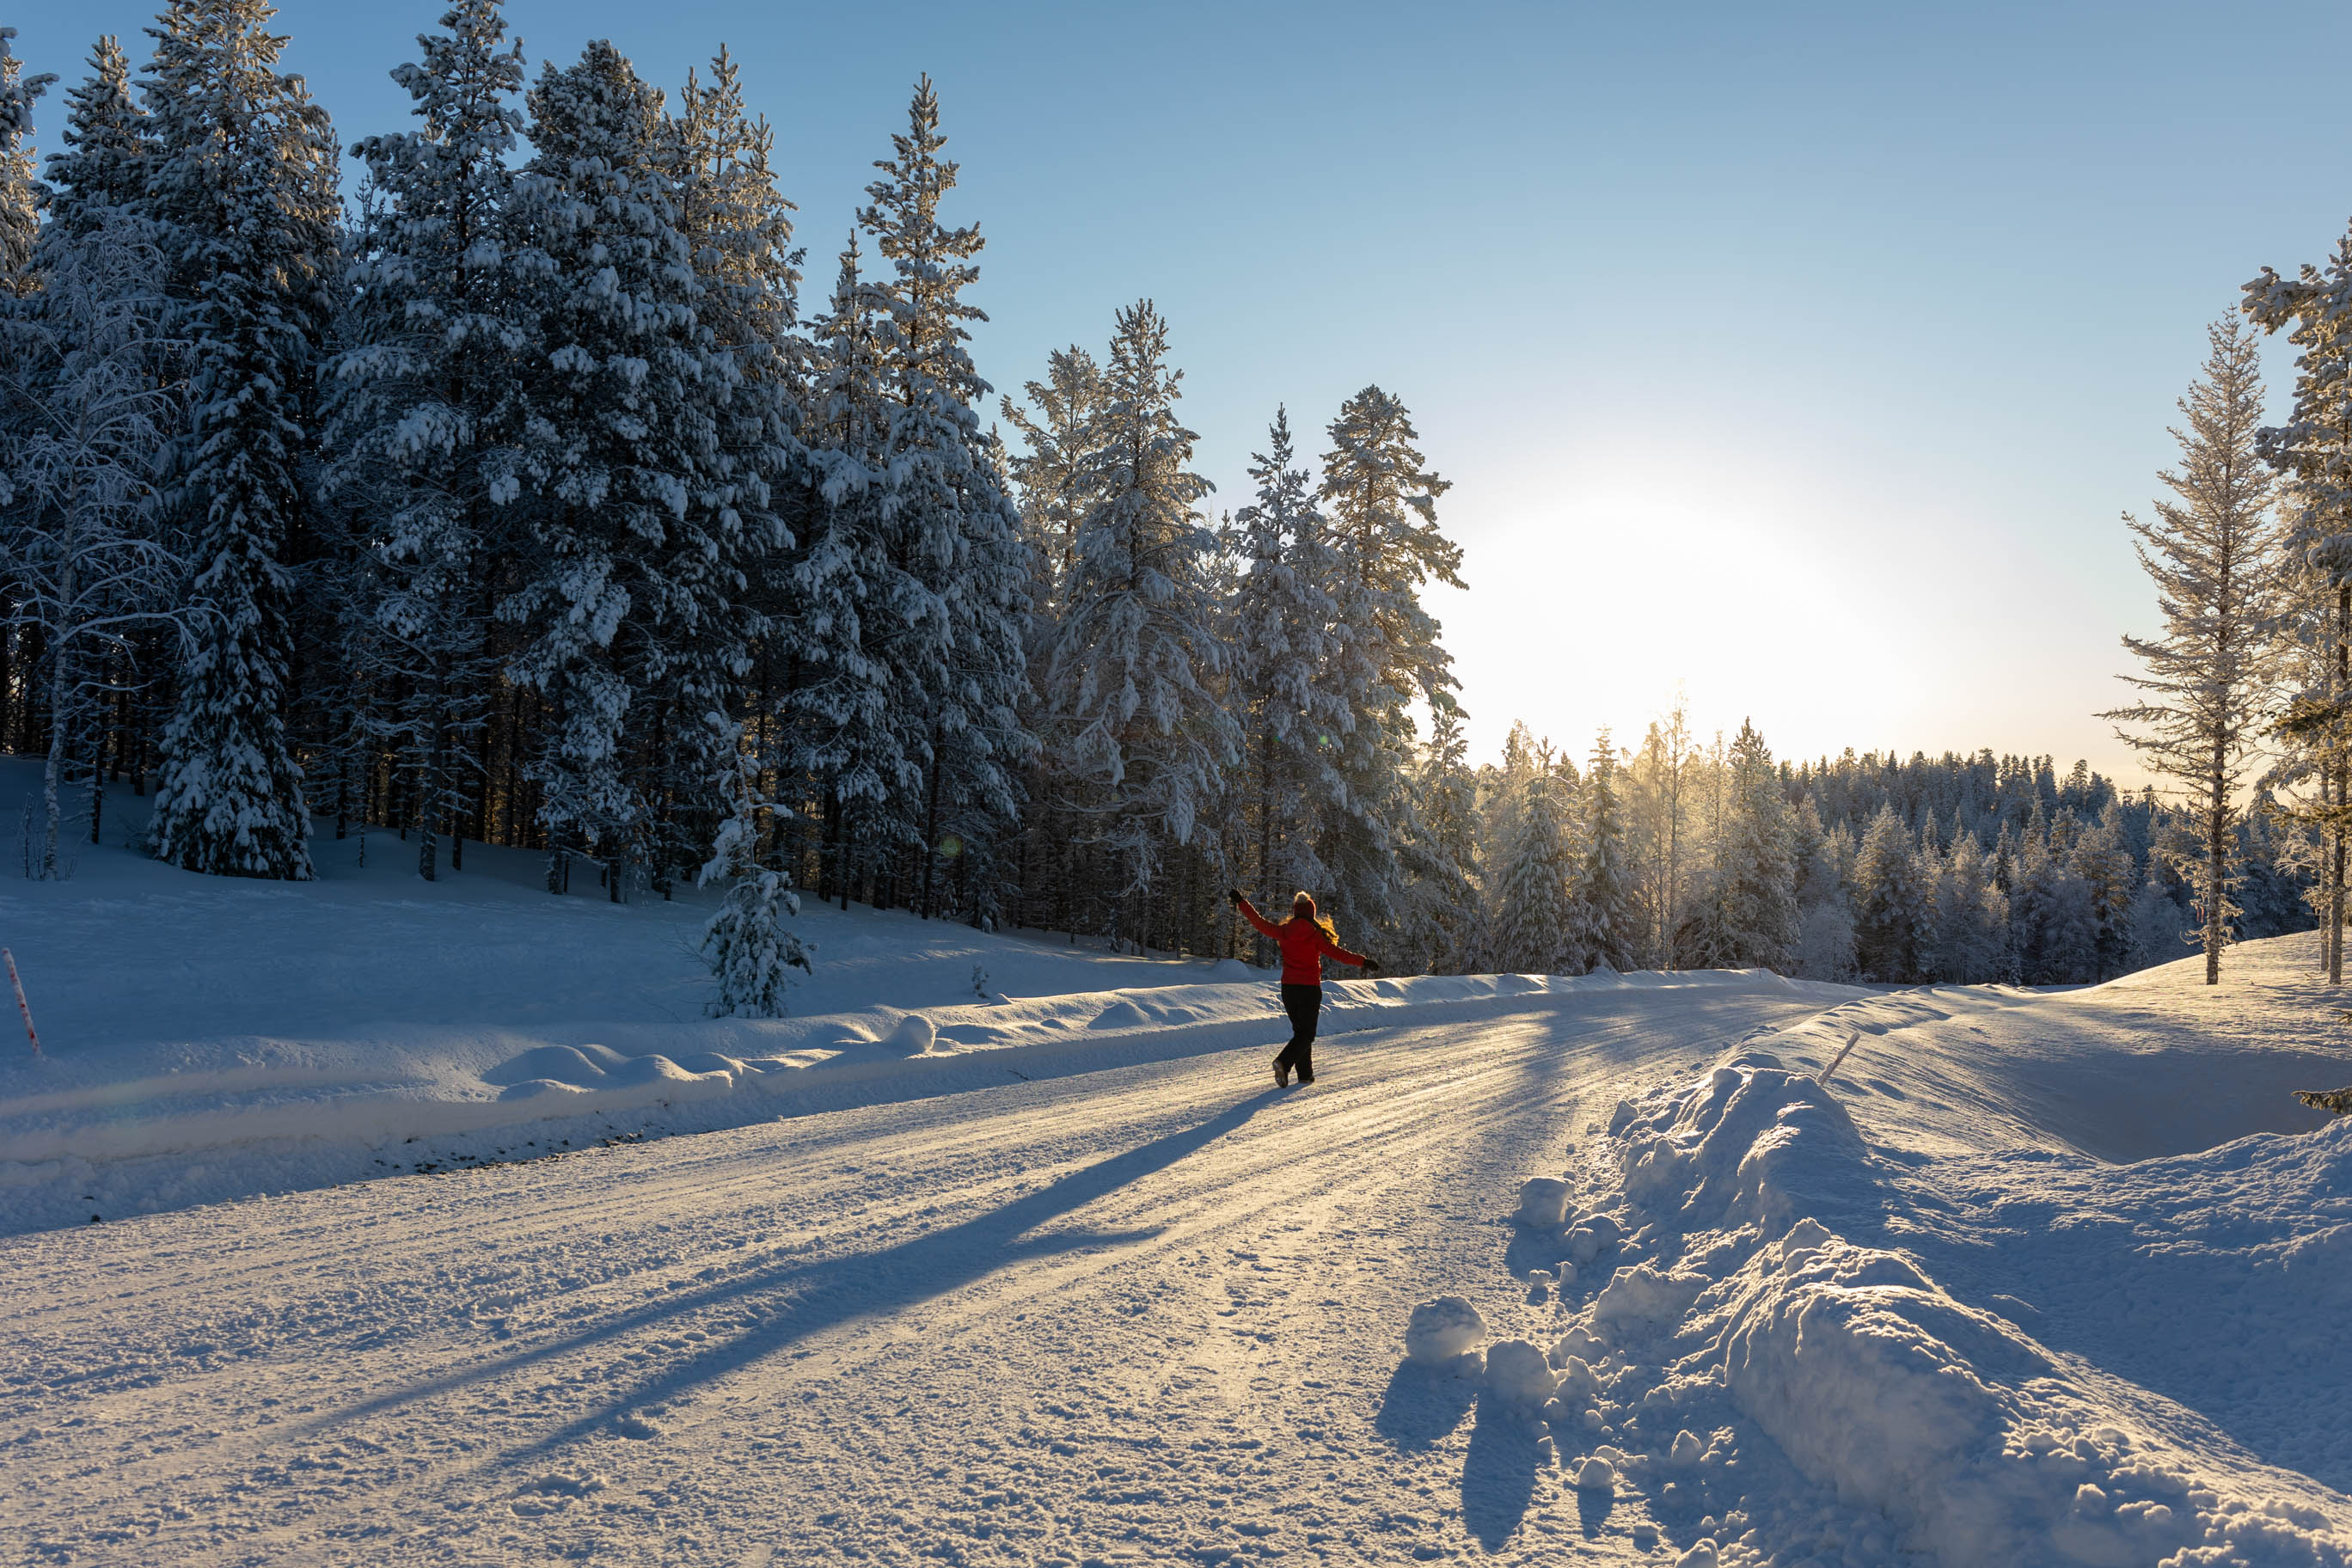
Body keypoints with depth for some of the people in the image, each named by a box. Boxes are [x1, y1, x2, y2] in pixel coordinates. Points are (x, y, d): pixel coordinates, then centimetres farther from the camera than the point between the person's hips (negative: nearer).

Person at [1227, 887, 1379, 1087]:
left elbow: (1259, 922, 3)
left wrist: (1240, 902, 13)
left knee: (1300, 1030, 18)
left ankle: (1305, 1074, 16)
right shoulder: (1316, 935, -10)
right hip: (1310, 989, -4)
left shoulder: (1283, 932, -1)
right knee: (1307, 1034, 2)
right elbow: (1336, 953, -14)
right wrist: (1363, 961, -9)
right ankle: (1284, 1062, -21)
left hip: (1288, 988, 4)